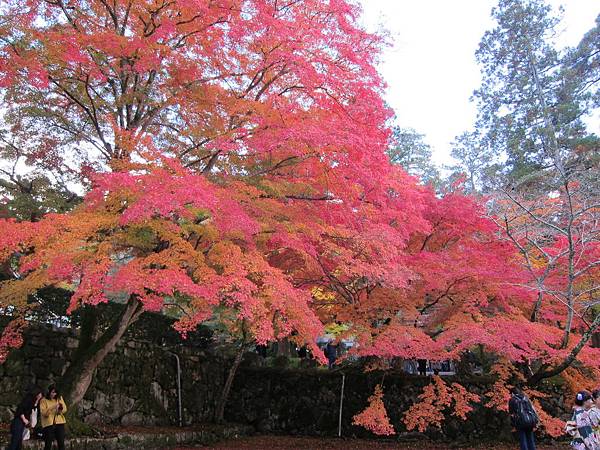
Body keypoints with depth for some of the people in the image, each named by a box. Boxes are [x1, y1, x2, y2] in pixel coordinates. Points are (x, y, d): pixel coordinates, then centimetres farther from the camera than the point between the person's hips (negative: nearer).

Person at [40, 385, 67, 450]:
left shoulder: (59, 398, 9)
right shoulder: (44, 400, -2)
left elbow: (65, 409, 6)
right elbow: (43, 412, -12)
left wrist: (60, 409, -15)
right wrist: (52, 407, -24)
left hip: (59, 423, 3)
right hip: (48, 424, -3)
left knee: (61, 443, 4)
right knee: (48, 444, 0)